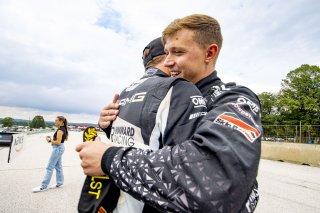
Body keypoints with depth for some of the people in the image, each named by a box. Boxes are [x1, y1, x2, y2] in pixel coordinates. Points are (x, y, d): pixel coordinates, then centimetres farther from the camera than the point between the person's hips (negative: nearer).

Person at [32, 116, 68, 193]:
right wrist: (51, 139, 6)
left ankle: (44, 186, 4)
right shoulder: (63, 129, 11)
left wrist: (50, 140, -9)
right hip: (59, 148, 10)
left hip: (57, 149, -10)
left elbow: (58, 142, -22)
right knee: (58, 166, 15)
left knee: (49, 167, -4)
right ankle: (59, 183, 23)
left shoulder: (60, 130, -18)